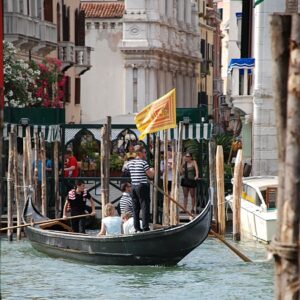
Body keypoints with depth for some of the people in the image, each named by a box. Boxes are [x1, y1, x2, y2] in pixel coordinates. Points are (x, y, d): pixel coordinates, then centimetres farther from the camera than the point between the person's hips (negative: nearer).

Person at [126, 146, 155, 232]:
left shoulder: (130, 163, 8)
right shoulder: (143, 162, -12)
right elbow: (150, 175, -12)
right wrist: (152, 170, 11)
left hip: (133, 186, 7)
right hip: (143, 186, -7)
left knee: (135, 208, 10)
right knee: (145, 207, -4)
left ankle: (137, 227, 11)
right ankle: (145, 227, -8)